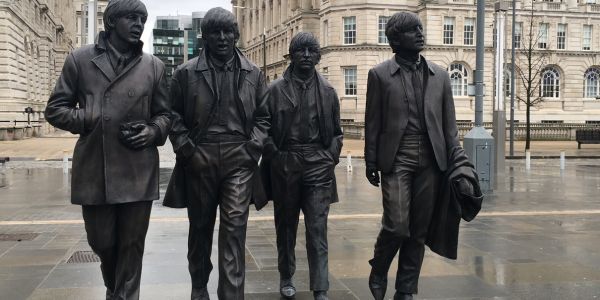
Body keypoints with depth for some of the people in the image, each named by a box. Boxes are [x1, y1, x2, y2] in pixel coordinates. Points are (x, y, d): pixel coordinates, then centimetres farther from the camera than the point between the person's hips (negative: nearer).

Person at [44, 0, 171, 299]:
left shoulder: (153, 66, 6)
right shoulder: (80, 59, 3)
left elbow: (164, 113, 14)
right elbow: (55, 109, 5)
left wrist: (153, 131, -7)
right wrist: (94, 121, -9)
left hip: (139, 172, 0)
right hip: (94, 170, 0)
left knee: (132, 246, 5)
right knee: (101, 242, 13)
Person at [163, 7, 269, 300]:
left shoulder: (253, 74, 7)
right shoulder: (186, 73, 1)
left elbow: (263, 117, 11)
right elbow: (174, 115, 3)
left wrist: (253, 148, -2)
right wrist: (187, 150, -6)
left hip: (239, 160, 0)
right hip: (199, 159, 0)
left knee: (234, 227, -7)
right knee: (200, 226, 13)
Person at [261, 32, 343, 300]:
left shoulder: (327, 91, 8)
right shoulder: (276, 90, 2)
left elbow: (336, 132, 12)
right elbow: (265, 129, 3)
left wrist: (331, 157, 1)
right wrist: (274, 156, -5)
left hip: (318, 165, 0)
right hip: (285, 164, 0)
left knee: (318, 229, -5)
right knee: (286, 225, 12)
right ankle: (286, 278, 29)